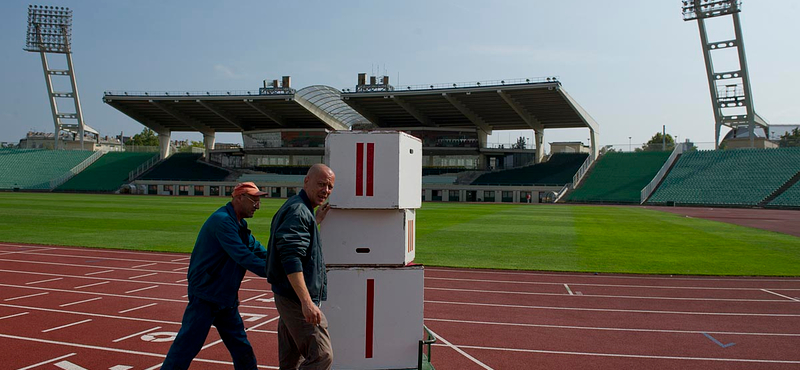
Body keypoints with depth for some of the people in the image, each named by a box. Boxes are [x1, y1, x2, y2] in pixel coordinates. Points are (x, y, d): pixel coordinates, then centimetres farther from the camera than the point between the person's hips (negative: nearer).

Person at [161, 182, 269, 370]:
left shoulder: (240, 225, 12)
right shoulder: (223, 220, -20)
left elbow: (257, 249, 11)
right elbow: (243, 256, -27)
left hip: (226, 297, 10)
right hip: (205, 296, -10)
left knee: (242, 349, 14)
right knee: (186, 346, -4)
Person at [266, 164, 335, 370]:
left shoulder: (297, 208, 15)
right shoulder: (297, 211, -17)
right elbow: (291, 260, -26)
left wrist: (316, 221, 25)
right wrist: (307, 302, -30)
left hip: (288, 297, 11)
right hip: (297, 299, -11)